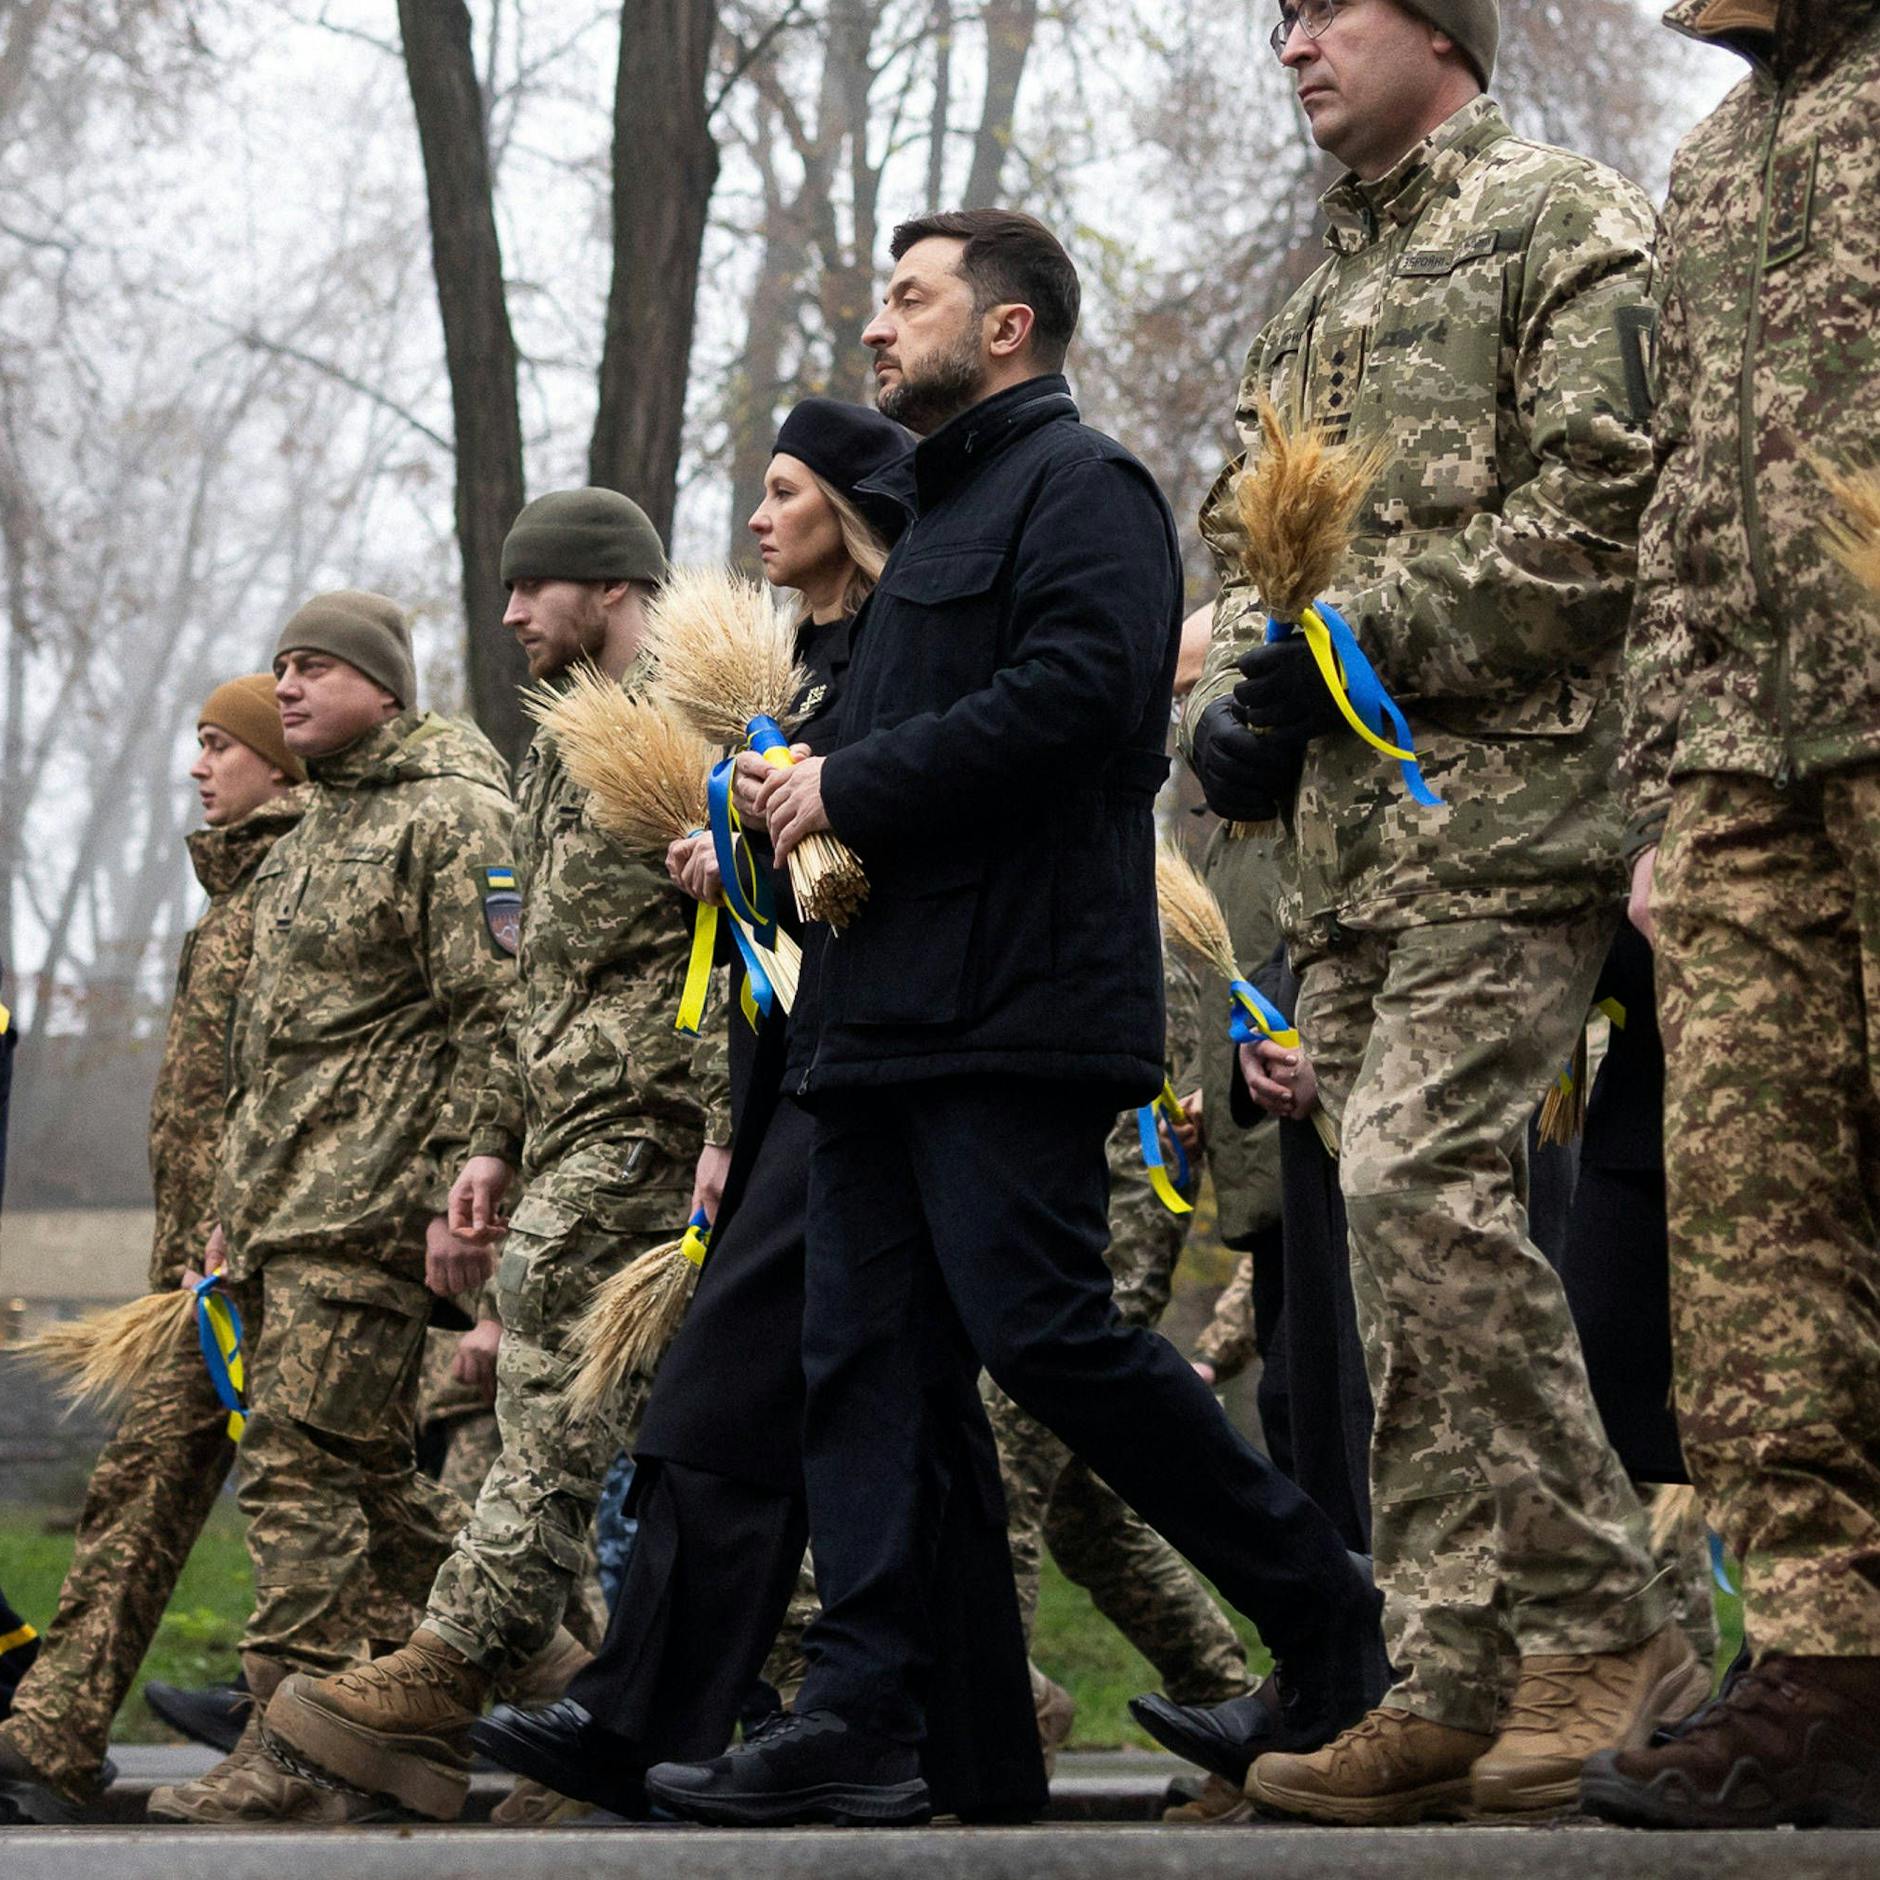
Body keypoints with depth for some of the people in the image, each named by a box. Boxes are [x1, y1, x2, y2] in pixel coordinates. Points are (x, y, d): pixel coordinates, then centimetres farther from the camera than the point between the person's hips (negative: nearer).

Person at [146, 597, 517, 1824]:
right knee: (369, 1468, 10)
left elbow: (498, 1016, -15)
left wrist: (461, 1194, -21)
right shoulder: (314, 834, 24)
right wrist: (234, 1209, 23)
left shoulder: (455, 815, -6)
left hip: (369, 1208, -10)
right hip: (291, 1204, 10)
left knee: (303, 1461, -13)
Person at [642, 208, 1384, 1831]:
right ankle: (863, 1720, 0)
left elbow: (1073, 692, -20)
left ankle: (1330, 1619, 0)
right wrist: (822, 809, 9)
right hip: (888, 1012, 10)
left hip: (1014, 1011, -10)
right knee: (867, 1363, 2)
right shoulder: (946, 507, 27)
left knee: (1046, 1334, -14)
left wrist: (855, 787, -14)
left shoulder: (1080, 483, -4)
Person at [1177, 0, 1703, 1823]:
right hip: (1349, 837, 9)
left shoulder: (1567, 223, 0)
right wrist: (1231, 702, 5)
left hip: (1507, 801, -8)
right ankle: (1454, 1681, 4)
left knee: (1421, 1179, -21)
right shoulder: (1309, 309, 25)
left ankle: (1604, 1621, -15)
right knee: (1403, 1230, 4)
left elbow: (1600, 506, -12)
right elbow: (1240, 552, 26)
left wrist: (1370, 634, -14)